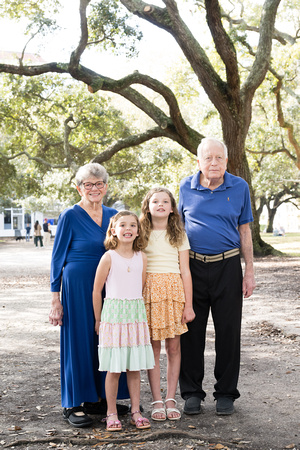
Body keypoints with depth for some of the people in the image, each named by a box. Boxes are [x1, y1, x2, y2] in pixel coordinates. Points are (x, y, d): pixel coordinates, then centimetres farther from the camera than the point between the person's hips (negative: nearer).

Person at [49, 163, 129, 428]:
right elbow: (57, 258, -3)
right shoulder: (70, 216, -5)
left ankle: (97, 399, 21)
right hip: (78, 286, -5)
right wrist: (55, 299, -7)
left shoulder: (112, 215, 10)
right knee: (78, 340, 0)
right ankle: (73, 405, 10)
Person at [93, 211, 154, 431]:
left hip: (136, 314, 3)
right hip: (113, 314, -3)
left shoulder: (142, 258, 5)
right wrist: (98, 320, 3)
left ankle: (135, 411, 17)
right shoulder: (109, 257, -6)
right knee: (114, 369, 0)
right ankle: (112, 413, 11)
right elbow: (97, 290, -1)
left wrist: (140, 312, 13)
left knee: (135, 367, 7)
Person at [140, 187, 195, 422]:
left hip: (174, 289, 1)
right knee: (153, 347, 0)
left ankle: (171, 399, 11)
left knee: (174, 347, 2)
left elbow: (185, 271, 6)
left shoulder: (179, 235, 9)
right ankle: (157, 400, 7)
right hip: (149, 290, -1)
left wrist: (189, 304, 1)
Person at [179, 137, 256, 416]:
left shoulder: (239, 187, 1)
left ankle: (225, 393, 17)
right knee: (191, 330, 4)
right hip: (193, 266, 1)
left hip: (227, 267, -1)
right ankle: (192, 392, 17)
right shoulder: (186, 187, 3)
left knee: (228, 331, 4)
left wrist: (249, 271, 1)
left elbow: (244, 231, 5)